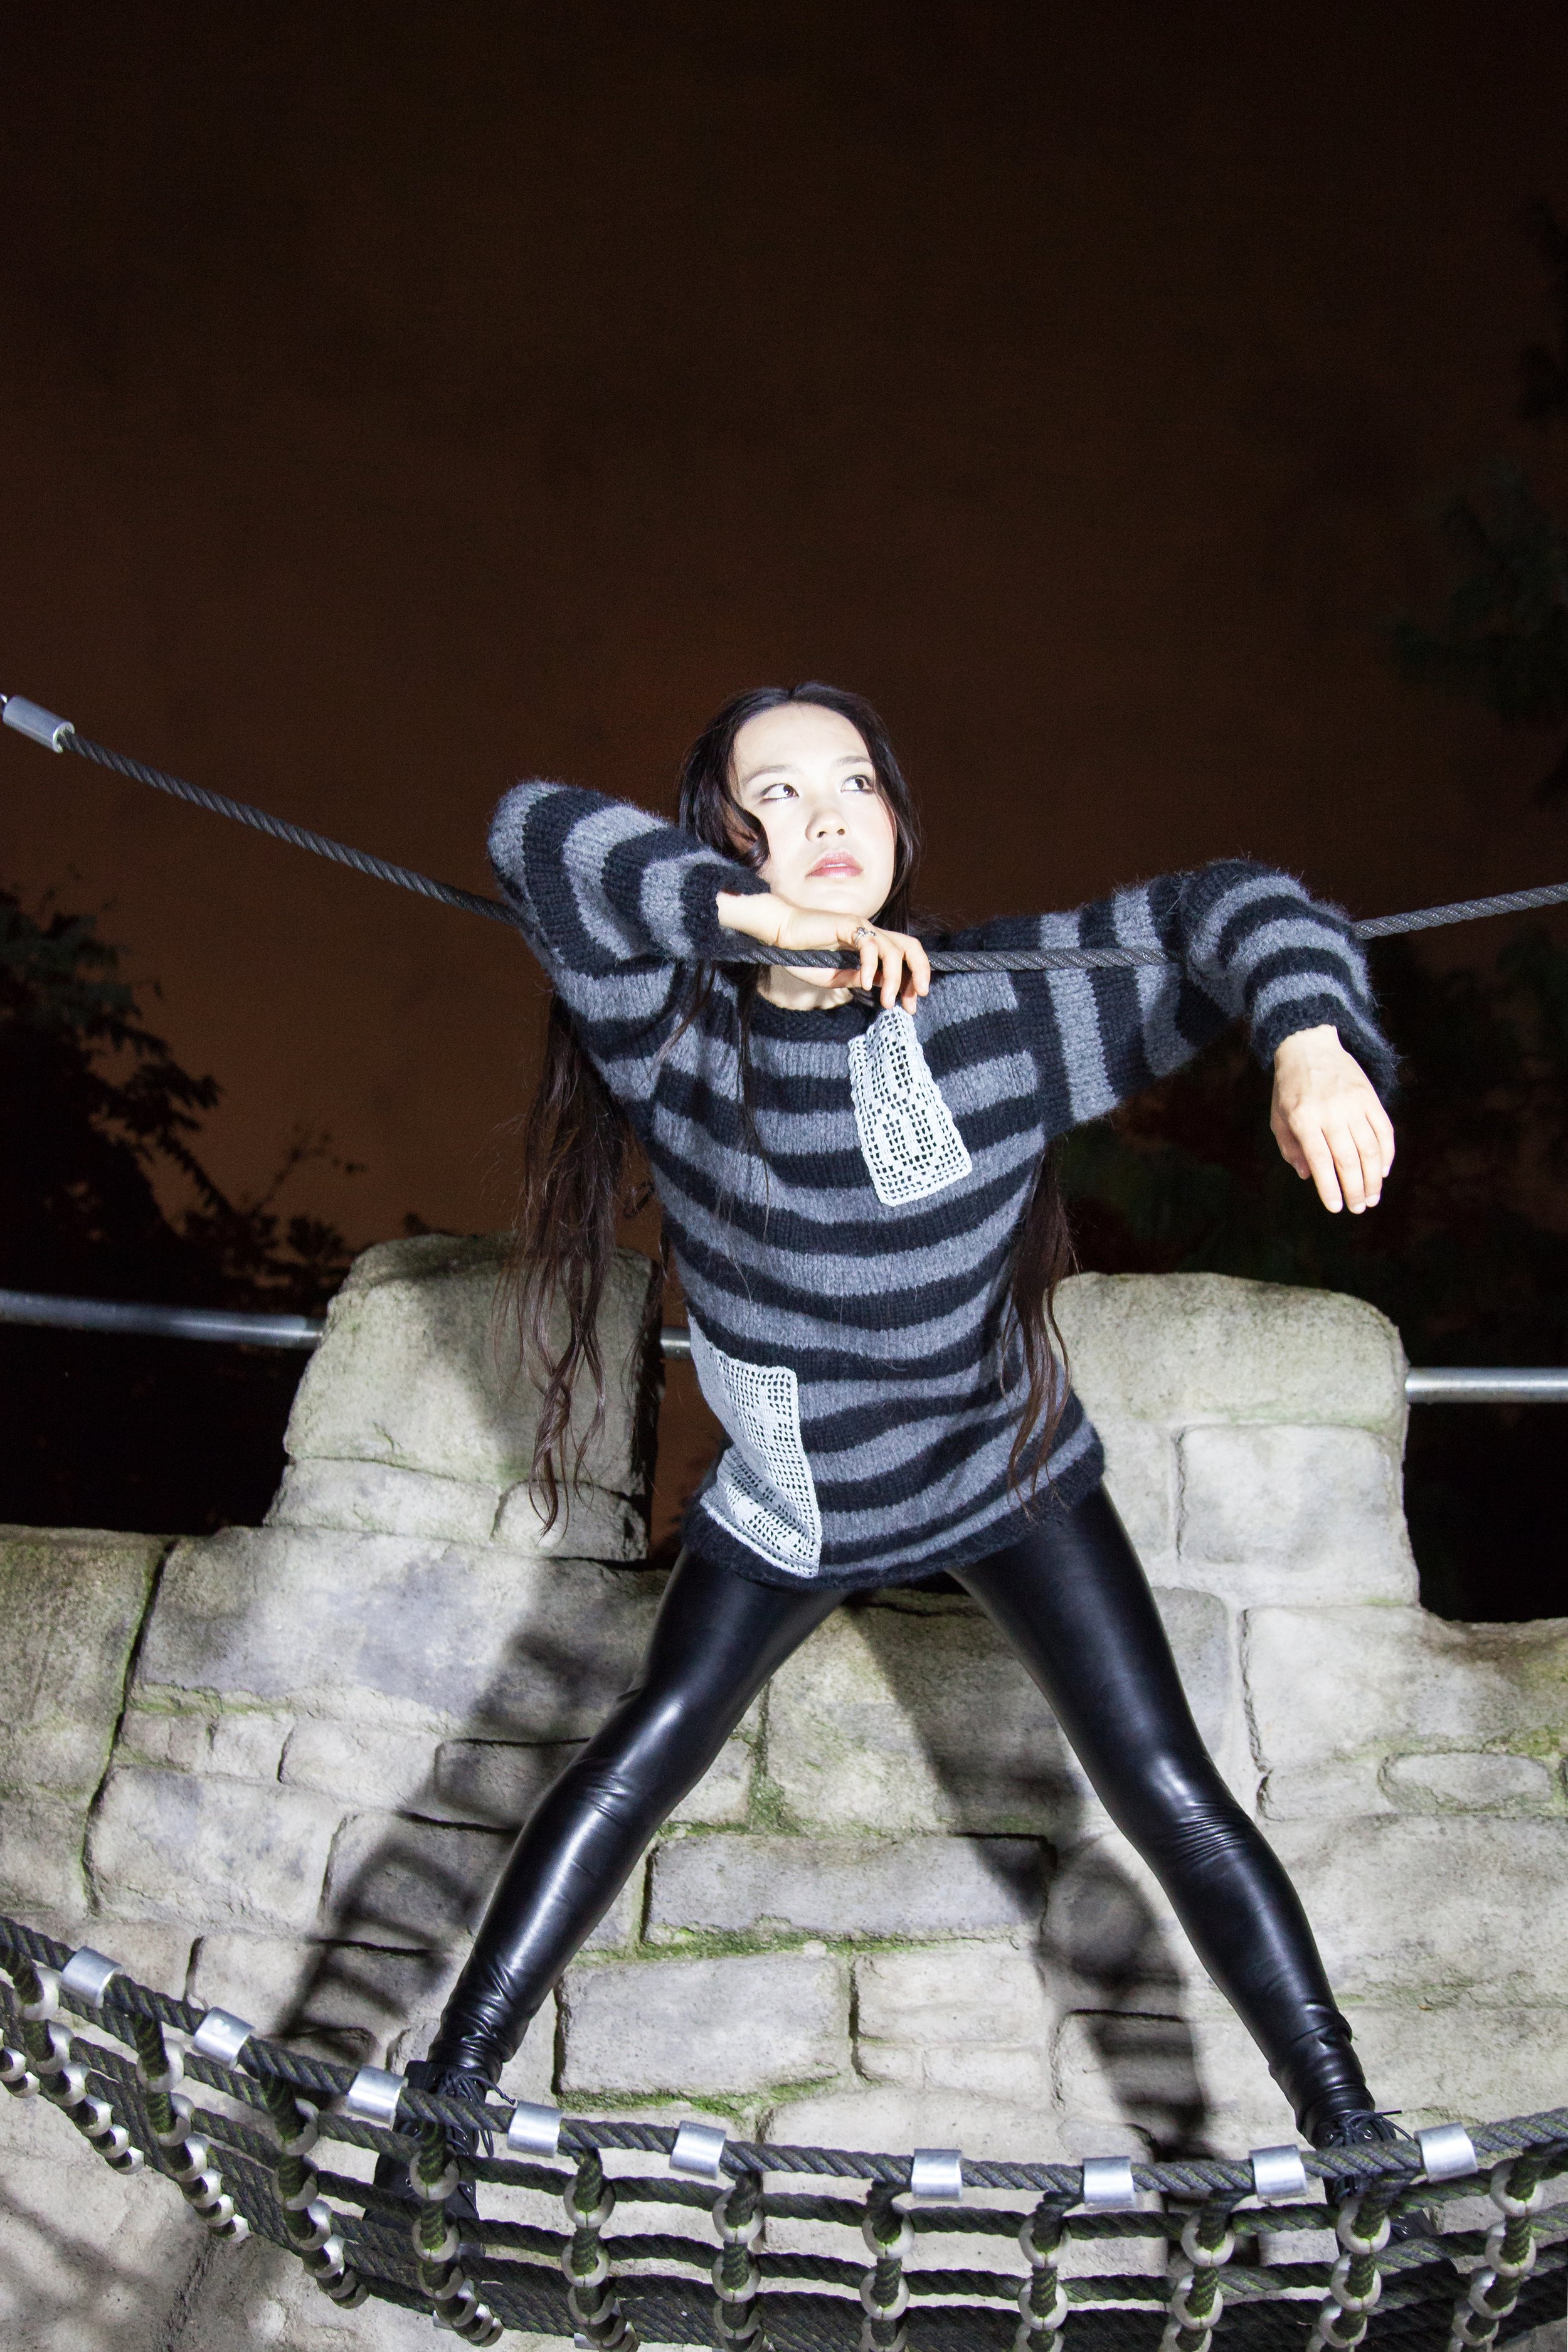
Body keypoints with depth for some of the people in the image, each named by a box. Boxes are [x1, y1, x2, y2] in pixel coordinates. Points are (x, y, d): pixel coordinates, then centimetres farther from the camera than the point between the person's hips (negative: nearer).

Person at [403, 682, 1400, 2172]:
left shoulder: (998, 1001, -22)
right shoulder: (678, 1028, -22)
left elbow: (1218, 915, -21)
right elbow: (536, 836, -35)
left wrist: (1313, 1043, -41)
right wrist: (765, 914, -43)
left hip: (1011, 1470, 0)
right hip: (784, 1501, 1)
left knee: (1163, 1787, 0)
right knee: (642, 1757, 5)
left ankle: (1344, 2122, 15)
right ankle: (451, 2084, 20)